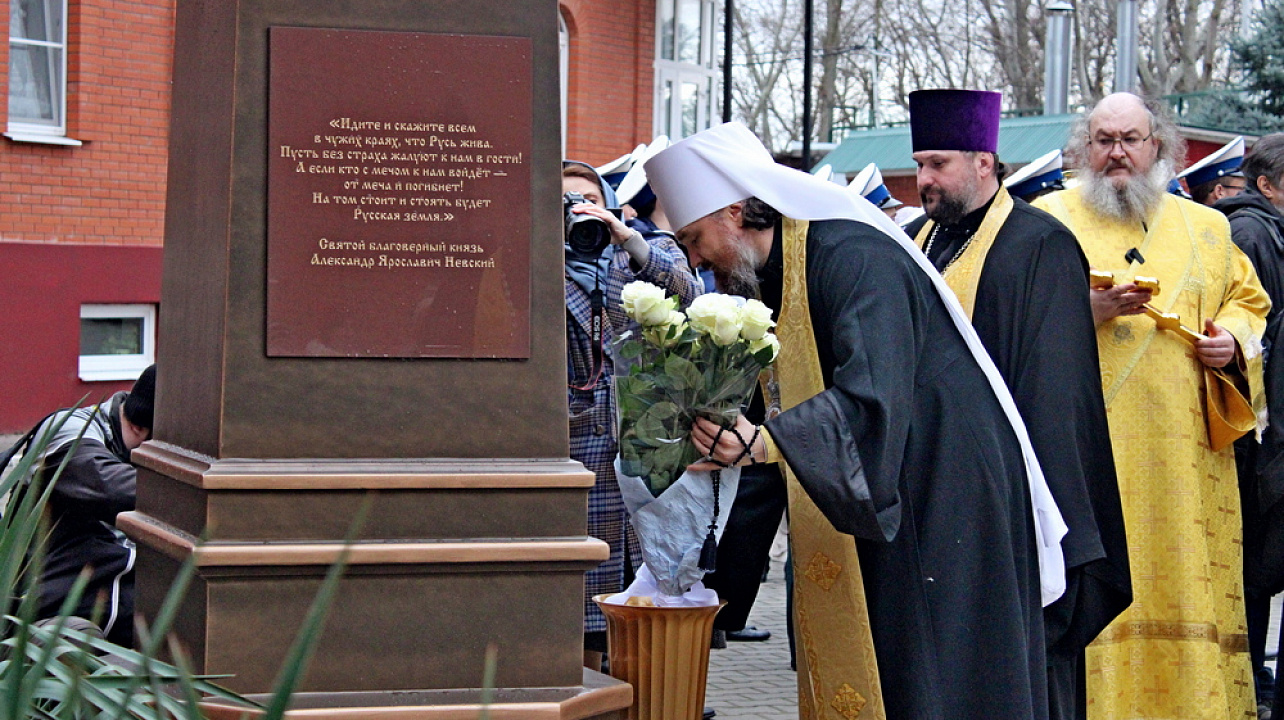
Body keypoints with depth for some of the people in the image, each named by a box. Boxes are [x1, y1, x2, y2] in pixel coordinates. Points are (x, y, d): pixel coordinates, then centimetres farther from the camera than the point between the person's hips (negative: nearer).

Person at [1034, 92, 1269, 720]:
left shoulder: (1205, 229, 16)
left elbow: (1248, 300, 22)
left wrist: (1233, 340, 0)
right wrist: (1090, 310, -16)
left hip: (1183, 454, 3)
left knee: (1183, 580, 2)